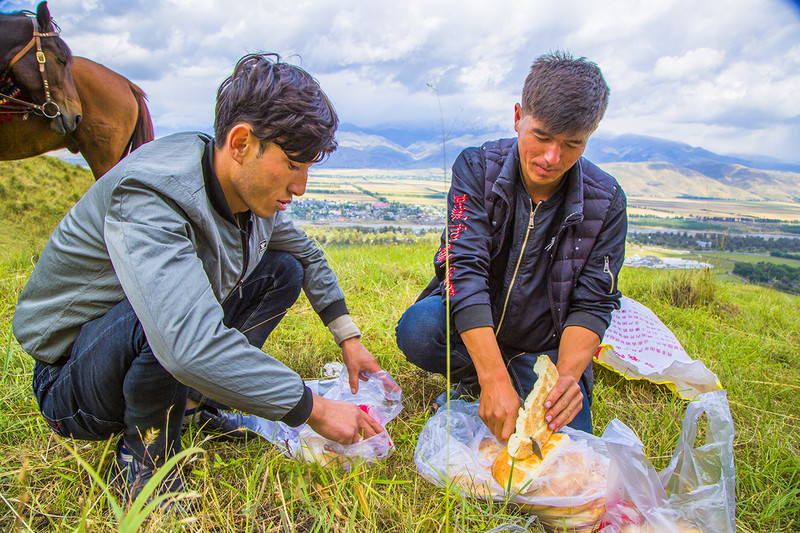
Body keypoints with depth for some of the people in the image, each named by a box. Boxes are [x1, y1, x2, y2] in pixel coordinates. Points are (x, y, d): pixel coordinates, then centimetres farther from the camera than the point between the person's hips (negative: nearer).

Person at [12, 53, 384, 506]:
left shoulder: (253, 193, -8)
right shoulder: (150, 197, -33)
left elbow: (309, 256, 11)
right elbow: (190, 346, -46)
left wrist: (350, 338, 5)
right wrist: (314, 409, -37)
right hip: (69, 381, -7)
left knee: (282, 270, 2)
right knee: (172, 302, -38)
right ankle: (146, 457, -11)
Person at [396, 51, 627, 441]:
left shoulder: (606, 202, -9)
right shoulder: (477, 168, -15)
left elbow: (591, 304, -10)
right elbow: (465, 269, -26)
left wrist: (567, 374, -31)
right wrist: (495, 379, -37)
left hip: (545, 348, 2)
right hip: (471, 331, -1)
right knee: (418, 328, -33)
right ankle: (473, 383, 0)